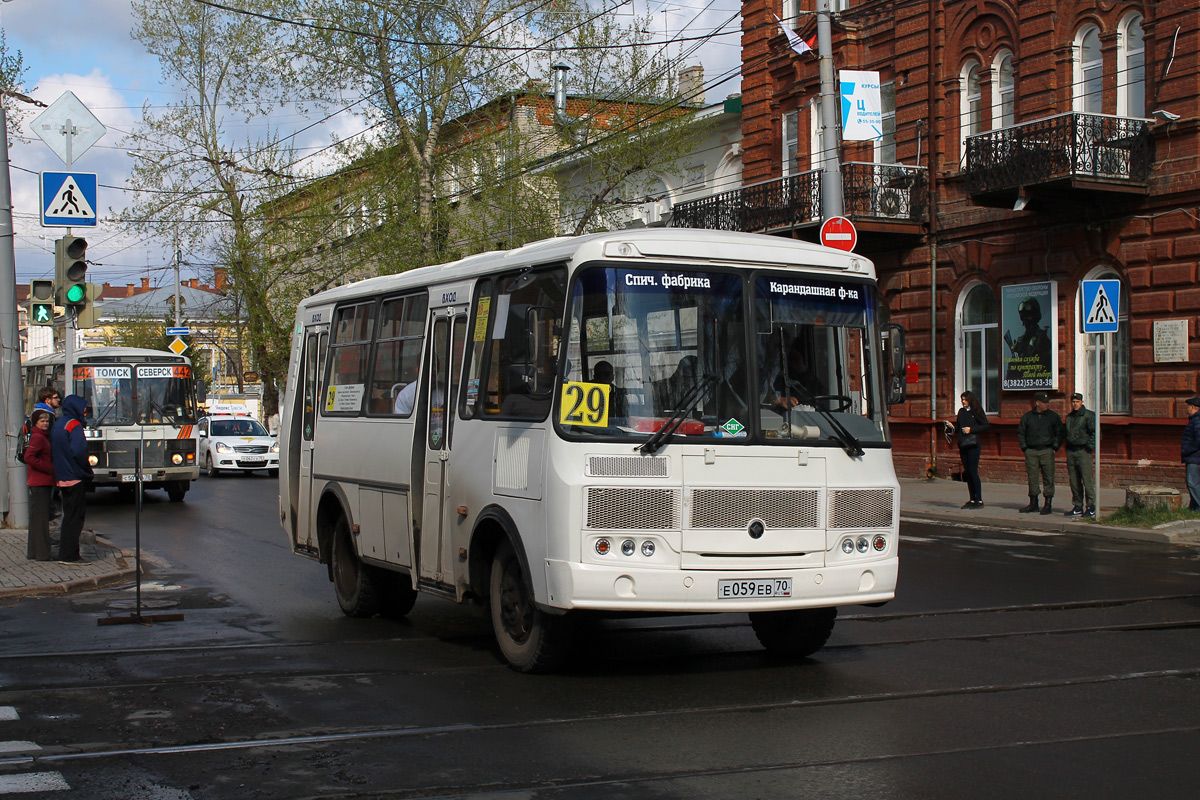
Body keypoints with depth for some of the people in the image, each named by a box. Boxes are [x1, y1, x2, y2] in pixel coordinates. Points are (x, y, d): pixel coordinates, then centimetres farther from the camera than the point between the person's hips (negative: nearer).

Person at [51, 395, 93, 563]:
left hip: (61, 478, 9)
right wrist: (87, 472, -10)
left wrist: (60, 470, 18)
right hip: (76, 478, -9)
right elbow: (79, 452, -23)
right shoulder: (74, 426, -13)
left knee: (68, 516, 15)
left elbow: (52, 452, 17)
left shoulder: (57, 425, 14)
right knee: (75, 517, -4)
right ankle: (70, 555, -5)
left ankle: (64, 553, 17)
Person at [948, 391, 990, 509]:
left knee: (973, 471, -10)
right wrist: (952, 425, -2)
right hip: (963, 445, 7)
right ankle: (972, 500, 11)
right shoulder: (961, 411, 15)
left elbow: (986, 425, -7)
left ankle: (979, 500, -6)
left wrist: (971, 429, -13)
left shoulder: (976, 412, -3)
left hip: (973, 445, -7)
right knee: (967, 472, 6)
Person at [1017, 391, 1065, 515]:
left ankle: (1048, 504, 2)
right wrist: (1024, 448, 6)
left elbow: (1060, 433, 9)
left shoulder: (1053, 416, 6)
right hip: (1031, 452, 1)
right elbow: (1020, 433, 15)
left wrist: (1054, 447, 0)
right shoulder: (1027, 416, 8)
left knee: (1048, 478, -3)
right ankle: (1033, 503, 11)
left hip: (1047, 452, -1)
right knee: (1032, 478, 3)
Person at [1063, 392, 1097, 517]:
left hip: (1083, 451, -7)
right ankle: (1077, 507, 14)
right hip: (1070, 452, 7)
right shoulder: (1069, 417, 17)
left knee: (1087, 480, -9)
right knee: (1074, 481, 8)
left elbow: (1095, 432, -8)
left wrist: (1090, 446, -14)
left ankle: (1091, 507, -6)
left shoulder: (1089, 415, -3)